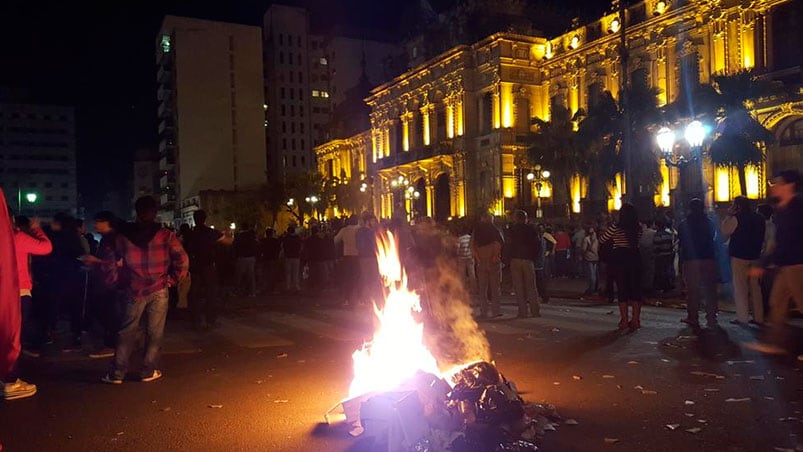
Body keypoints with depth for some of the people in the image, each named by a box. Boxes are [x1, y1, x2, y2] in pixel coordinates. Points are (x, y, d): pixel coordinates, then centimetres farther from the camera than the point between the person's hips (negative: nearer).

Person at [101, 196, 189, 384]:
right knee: (154, 332, 9)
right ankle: (149, 371, 15)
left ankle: (116, 373, 15)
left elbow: (115, 263, 1)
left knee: (127, 332, 12)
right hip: (159, 290, -1)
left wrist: (124, 282, 14)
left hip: (134, 291, 2)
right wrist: (172, 280, 1)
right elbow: (182, 261, -10)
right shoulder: (166, 235, -6)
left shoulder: (124, 236, -1)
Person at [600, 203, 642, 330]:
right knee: (636, 289, 8)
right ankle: (636, 320, 8)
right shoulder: (638, 228, 1)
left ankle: (624, 320, 5)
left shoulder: (616, 227, -10)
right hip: (635, 259, 3)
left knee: (622, 289, 3)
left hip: (619, 259, -3)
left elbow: (602, 239, -1)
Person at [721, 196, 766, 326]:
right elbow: (762, 237, 16)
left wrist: (728, 216, -2)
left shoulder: (737, 218, -13)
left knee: (740, 288, -3)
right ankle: (758, 317, 13)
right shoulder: (759, 218, 8)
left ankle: (742, 318, -4)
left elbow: (725, 232, -4)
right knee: (755, 287, 11)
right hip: (755, 256, 6)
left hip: (739, 257, -6)